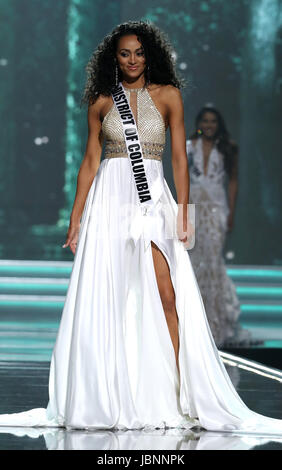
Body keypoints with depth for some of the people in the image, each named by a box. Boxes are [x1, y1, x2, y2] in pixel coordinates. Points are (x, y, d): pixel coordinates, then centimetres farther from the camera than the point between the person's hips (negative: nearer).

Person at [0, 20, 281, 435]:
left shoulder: (168, 95, 6)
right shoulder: (102, 101, 9)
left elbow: (179, 156, 3)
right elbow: (90, 160, 10)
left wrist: (183, 211, -5)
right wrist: (76, 218, 6)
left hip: (153, 199, -1)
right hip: (109, 199, 1)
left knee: (166, 295, -11)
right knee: (104, 298, -2)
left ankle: (176, 392, -8)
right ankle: (103, 397, 4)